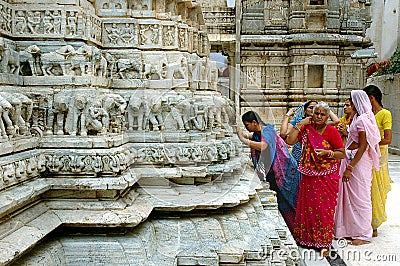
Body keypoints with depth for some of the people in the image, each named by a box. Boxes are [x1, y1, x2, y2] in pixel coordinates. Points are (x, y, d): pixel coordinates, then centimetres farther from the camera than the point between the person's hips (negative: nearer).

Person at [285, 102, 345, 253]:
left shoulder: (331, 131, -7)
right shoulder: (306, 128, 4)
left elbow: (342, 154, -6)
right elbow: (289, 141, -6)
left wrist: (327, 153, -22)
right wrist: (300, 124, -8)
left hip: (327, 176, -4)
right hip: (309, 175, 4)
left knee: (324, 208, 0)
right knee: (307, 205, 10)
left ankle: (324, 243, 10)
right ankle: (307, 237, 25)